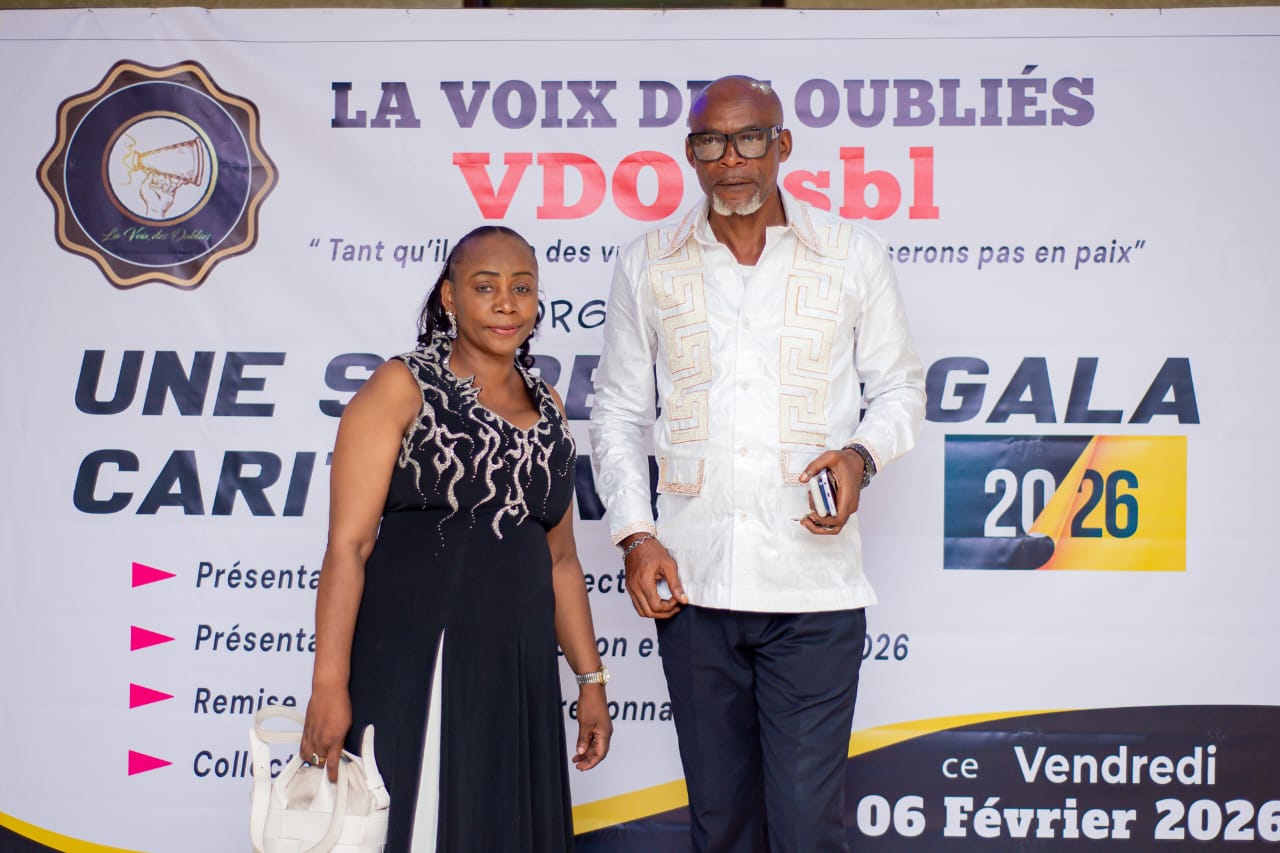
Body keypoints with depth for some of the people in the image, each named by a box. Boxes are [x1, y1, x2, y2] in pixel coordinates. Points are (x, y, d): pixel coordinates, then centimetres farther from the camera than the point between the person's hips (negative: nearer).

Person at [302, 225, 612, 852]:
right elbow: (347, 544, -10)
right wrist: (329, 684, -17)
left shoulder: (547, 407, 12)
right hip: (412, 667, -5)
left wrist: (591, 678, 13)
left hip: (519, 676, 5)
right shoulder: (402, 387, -4)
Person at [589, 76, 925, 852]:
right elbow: (619, 411, 12)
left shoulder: (852, 255, 4)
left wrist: (863, 454, -10)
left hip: (813, 585, -2)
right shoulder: (647, 266, 7)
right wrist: (634, 532, 0)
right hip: (692, 583, 2)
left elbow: (900, 387, 11)